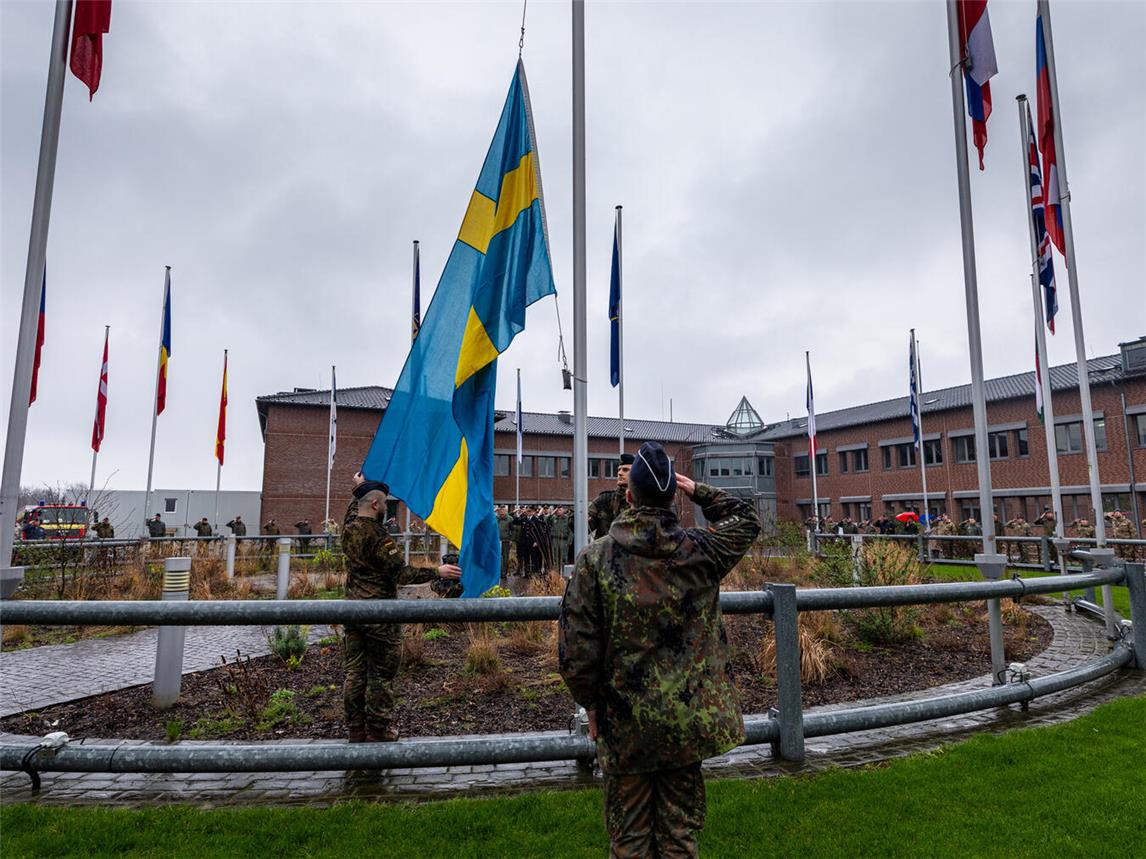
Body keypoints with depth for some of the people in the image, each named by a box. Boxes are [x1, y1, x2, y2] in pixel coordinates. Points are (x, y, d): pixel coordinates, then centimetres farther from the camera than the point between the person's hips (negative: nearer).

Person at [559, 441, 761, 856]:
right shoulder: (698, 550, -10)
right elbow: (746, 519, 12)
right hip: (689, 717, 2)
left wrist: (591, 704, 3)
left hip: (624, 722, -1)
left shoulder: (595, 558, -14)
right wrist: (697, 490, 9)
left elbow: (576, 648, -12)